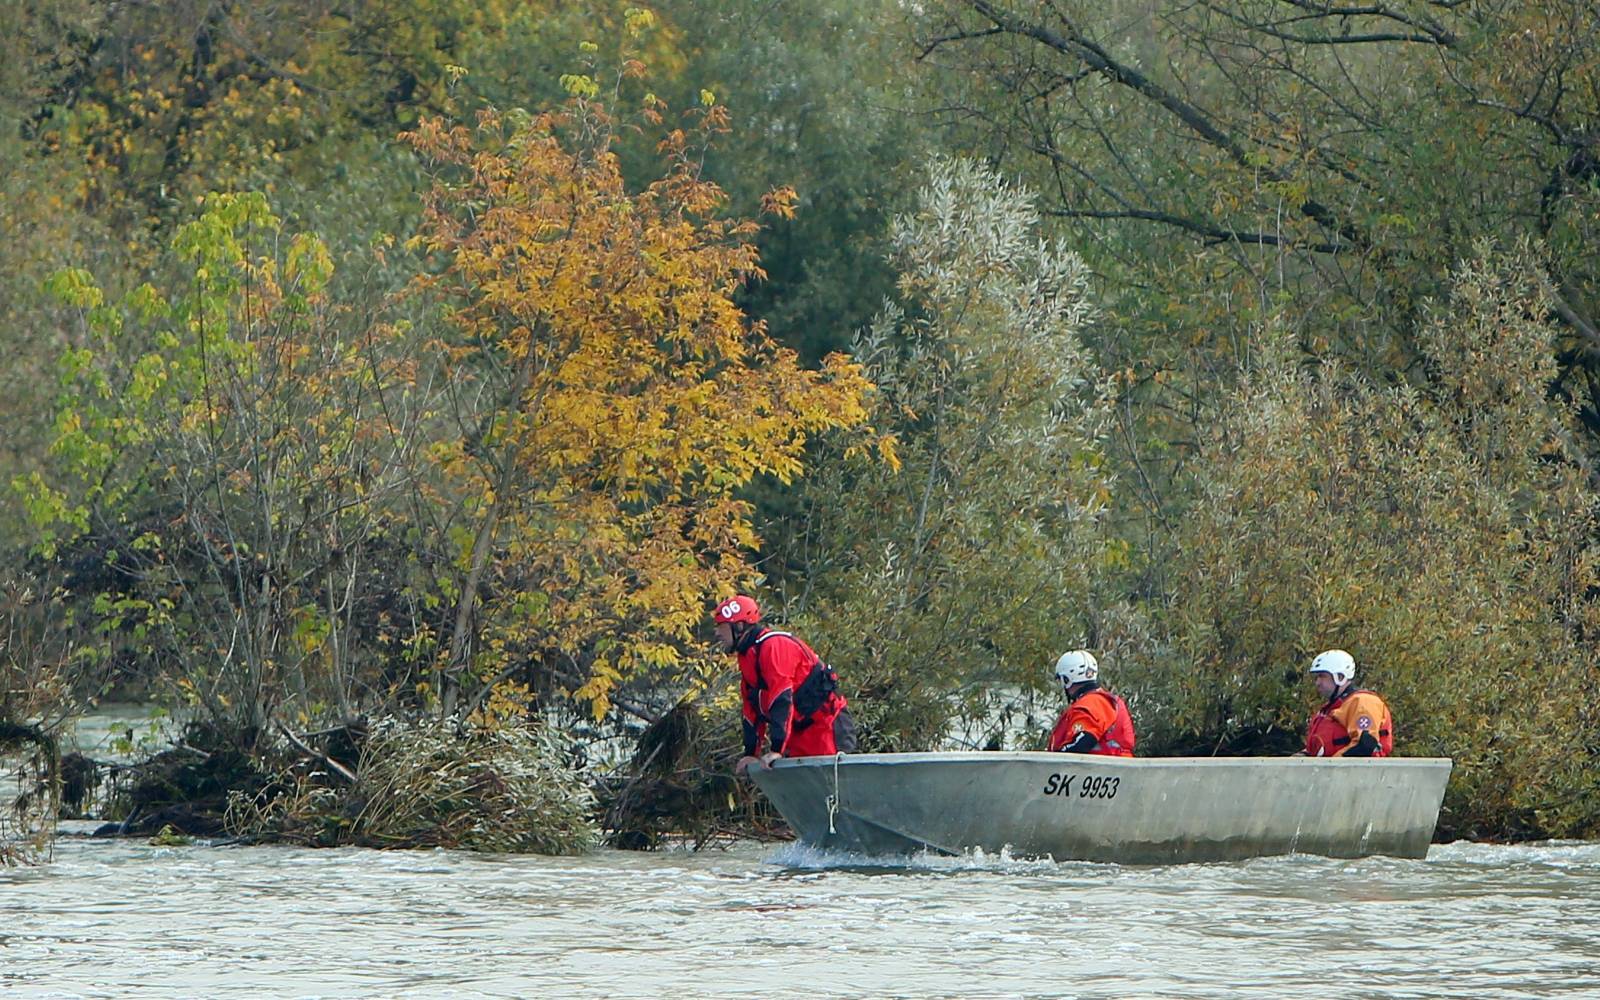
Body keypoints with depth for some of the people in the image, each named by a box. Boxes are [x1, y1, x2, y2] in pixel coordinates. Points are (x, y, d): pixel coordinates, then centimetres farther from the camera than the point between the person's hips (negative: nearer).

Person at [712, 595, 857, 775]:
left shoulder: (773, 646, -19)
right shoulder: (746, 655, 14)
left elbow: (782, 701, -27)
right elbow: (752, 712, 18)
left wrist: (776, 751, -30)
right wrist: (750, 755, 13)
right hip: (799, 730, 10)